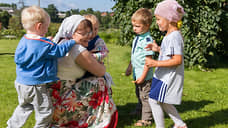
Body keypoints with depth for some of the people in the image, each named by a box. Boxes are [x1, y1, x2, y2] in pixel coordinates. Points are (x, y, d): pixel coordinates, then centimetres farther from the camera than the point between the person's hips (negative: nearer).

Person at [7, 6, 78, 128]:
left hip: (21, 82, 8)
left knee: (24, 107, 30)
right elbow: (60, 50, -11)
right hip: (35, 86, -8)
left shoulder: (24, 40, 0)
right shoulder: (45, 45, -21)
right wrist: (73, 41, 1)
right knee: (45, 111, 11)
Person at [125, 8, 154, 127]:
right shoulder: (137, 38, 8)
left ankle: (146, 119, 15)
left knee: (145, 96, 3)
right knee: (139, 95, 24)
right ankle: (139, 111, 43)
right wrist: (130, 67, 25)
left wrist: (143, 76, -22)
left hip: (145, 75, -9)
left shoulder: (147, 40, -21)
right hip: (137, 74, 9)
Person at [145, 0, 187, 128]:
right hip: (165, 76, 10)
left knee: (154, 100, -2)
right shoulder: (171, 35, 10)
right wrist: (158, 49, 10)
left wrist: (156, 63, -29)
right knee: (163, 101, 20)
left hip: (168, 77, -10)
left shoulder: (174, 37, -22)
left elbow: (177, 60, -27)